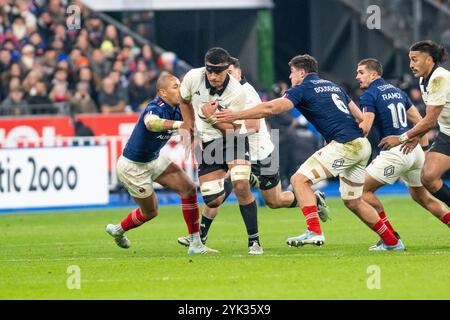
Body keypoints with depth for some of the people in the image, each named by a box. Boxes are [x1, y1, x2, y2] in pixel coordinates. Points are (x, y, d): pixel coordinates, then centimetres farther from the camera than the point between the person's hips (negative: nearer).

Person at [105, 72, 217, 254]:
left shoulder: (176, 109, -7)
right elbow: (151, 123, -56)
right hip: (133, 166, -8)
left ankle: (195, 244, 0)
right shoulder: (156, 108, -32)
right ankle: (118, 229, 37)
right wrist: (178, 124, -67)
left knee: (188, 188, -6)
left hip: (154, 159, 8)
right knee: (150, 211, 7)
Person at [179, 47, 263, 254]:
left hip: (234, 142, -3)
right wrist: (189, 129, 11)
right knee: (213, 201, -5)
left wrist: (210, 117, -30)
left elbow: (233, 130, -16)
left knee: (242, 187, -25)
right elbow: (185, 101, 10)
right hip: (207, 144, 3)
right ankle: (226, 185, 35)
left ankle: (254, 241, -12)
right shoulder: (193, 78, -13)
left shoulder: (237, 93, -23)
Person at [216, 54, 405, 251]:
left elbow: (271, 108, -9)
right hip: (362, 145, 8)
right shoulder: (333, 86, 25)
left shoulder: (303, 89, 1)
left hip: (344, 145, -8)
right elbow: (360, 117, 23)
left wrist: (236, 115, -5)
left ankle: (314, 231, -21)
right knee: (353, 202, 19)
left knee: (300, 179, -8)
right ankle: (392, 242, 25)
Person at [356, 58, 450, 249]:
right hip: (415, 150, 8)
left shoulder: (369, 95, -6)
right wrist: (424, 150, 23)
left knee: (363, 189, 1)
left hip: (395, 152, -8)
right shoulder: (397, 91, 19)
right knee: (422, 197, 23)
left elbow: (365, 128, -18)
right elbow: (419, 121, 20)